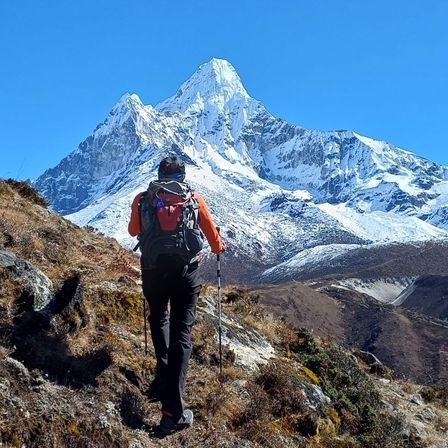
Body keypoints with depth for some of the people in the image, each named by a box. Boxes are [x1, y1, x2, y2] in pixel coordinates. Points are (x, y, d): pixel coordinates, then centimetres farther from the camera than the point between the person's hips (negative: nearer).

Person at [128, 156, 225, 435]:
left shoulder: (142, 199, 6)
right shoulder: (194, 199, 5)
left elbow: (133, 231, 23)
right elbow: (212, 232, 16)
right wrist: (219, 248, 39)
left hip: (153, 271, 1)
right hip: (186, 272, -1)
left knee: (159, 320, 28)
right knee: (181, 333, -2)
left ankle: (164, 380, 23)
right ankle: (173, 411, -8)